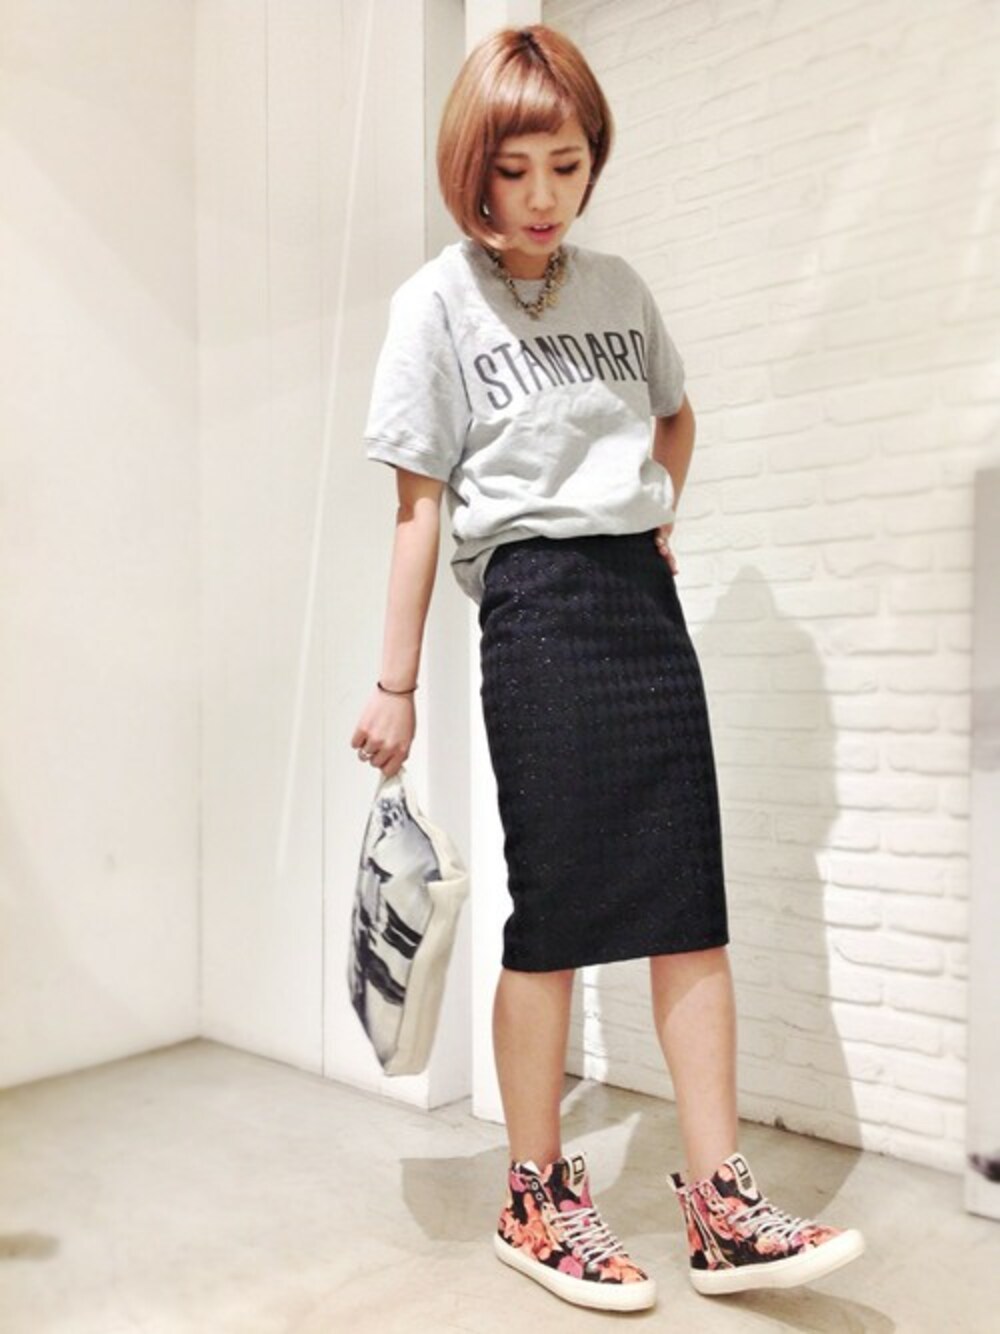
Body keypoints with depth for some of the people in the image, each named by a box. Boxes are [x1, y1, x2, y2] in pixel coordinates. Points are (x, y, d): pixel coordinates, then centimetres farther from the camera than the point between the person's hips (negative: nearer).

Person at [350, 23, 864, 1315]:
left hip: (646, 597, 5)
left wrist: (656, 517, 13)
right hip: (536, 607, -5)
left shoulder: (619, 286, 15)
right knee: (557, 913, -1)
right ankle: (537, 1202, 18)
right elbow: (419, 505, -2)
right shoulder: (437, 301, 1)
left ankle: (720, 1206, 12)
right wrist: (396, 683, -5)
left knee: (690, 901, 1)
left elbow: (675, 417, 31)